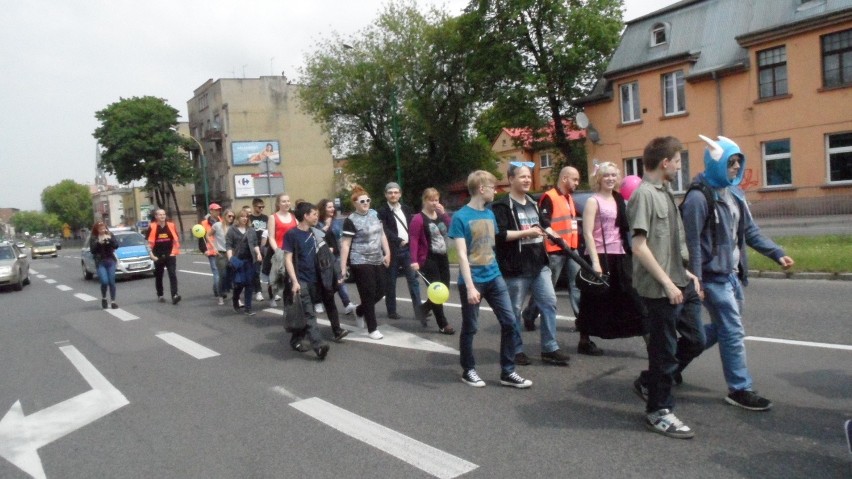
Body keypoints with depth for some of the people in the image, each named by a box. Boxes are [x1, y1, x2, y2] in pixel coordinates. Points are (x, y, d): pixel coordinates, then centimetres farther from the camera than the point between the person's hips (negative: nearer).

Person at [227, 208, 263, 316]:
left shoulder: (251, 230, 12)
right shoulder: (232, 230, 1)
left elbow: (255, 243, 16)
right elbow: (228, 245, -3)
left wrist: (258, 253, -1)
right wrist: (230, 257, -15)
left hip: (250, 260, 3)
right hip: (238, 260, -3)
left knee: (249, 284, 2)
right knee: (239, 282, -9)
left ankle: (248, 308, 9)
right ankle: (235, 300, 23)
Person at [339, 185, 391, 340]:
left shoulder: (375, 214, 8)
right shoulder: (351, 221, -11)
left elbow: (382, 234, 15)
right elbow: (345, 244, -13)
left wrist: (387, 253, 9)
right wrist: (343, 267, -16)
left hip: (377, 261, 7)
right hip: (361, 263, -7)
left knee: (380, 291, 9)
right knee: (369, 295, -2)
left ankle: (359, 311, 35)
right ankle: (372, 329, 10)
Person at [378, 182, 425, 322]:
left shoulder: (406, 209, 12)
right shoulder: (382, 212, -4)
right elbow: (385, 231, -14)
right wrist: (399, 241, -20)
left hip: (407, 249, 4)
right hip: (392, 251, -4)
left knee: (413, 280, -1)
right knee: (391, 282, 4)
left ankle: (419, 311, 0)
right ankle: (392, 311, 15)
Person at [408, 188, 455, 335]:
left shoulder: (441, 215, 11)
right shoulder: (418, 219, -11)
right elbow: (413, 240, -16)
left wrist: (443, 213, -7)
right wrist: (414, 261, -23)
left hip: (442, 258, 7)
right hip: (428, 259, -7)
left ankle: (424, 307, 34)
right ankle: (443, 325, 8)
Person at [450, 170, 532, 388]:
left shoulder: (490, 214, 8)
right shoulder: (460, 217, -11)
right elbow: (462, 255, -16)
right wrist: (470, 286, -21)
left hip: (494, 277, 6)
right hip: (472, 281, -6)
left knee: (510, 322, 1)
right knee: (470, 328, 7)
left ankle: (507, 373, 11)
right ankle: (468, 371, 24)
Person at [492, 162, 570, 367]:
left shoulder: (532, 203, 16)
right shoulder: (502, 206, -9)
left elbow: (543, 224, 29)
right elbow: (499, 235, -19)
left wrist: (554, 236, 12)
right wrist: (526, 232, -19)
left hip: (539, 265, 7)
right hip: (516, 268, -7)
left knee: (549, 304, 5)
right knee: (514, 311, 3)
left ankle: (550, 349, 13)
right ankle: (516, 350, 17)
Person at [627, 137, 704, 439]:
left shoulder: (664, 192, 13)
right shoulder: (644, 194, -15)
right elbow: (639, 246, -21)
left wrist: (685, 273, 15)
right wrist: (667, 283, -20)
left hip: (679, 283, 9)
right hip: (660, 289, -9)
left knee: (695, 340, 16)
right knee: (664, 349, 3)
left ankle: (649, 381, 31)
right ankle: (658, 412, 20)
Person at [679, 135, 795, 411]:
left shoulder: (734, 193, 12)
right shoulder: (699, 197, -16)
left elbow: (750, 231, 17)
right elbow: (692, 241, -19)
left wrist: (777, 254, 8)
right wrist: (696, 282, -21)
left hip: (733, 274, 9)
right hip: (714, 276, -9)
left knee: (721, 328, 17)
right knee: (733, 332, -2)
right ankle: (739, 390, 12)